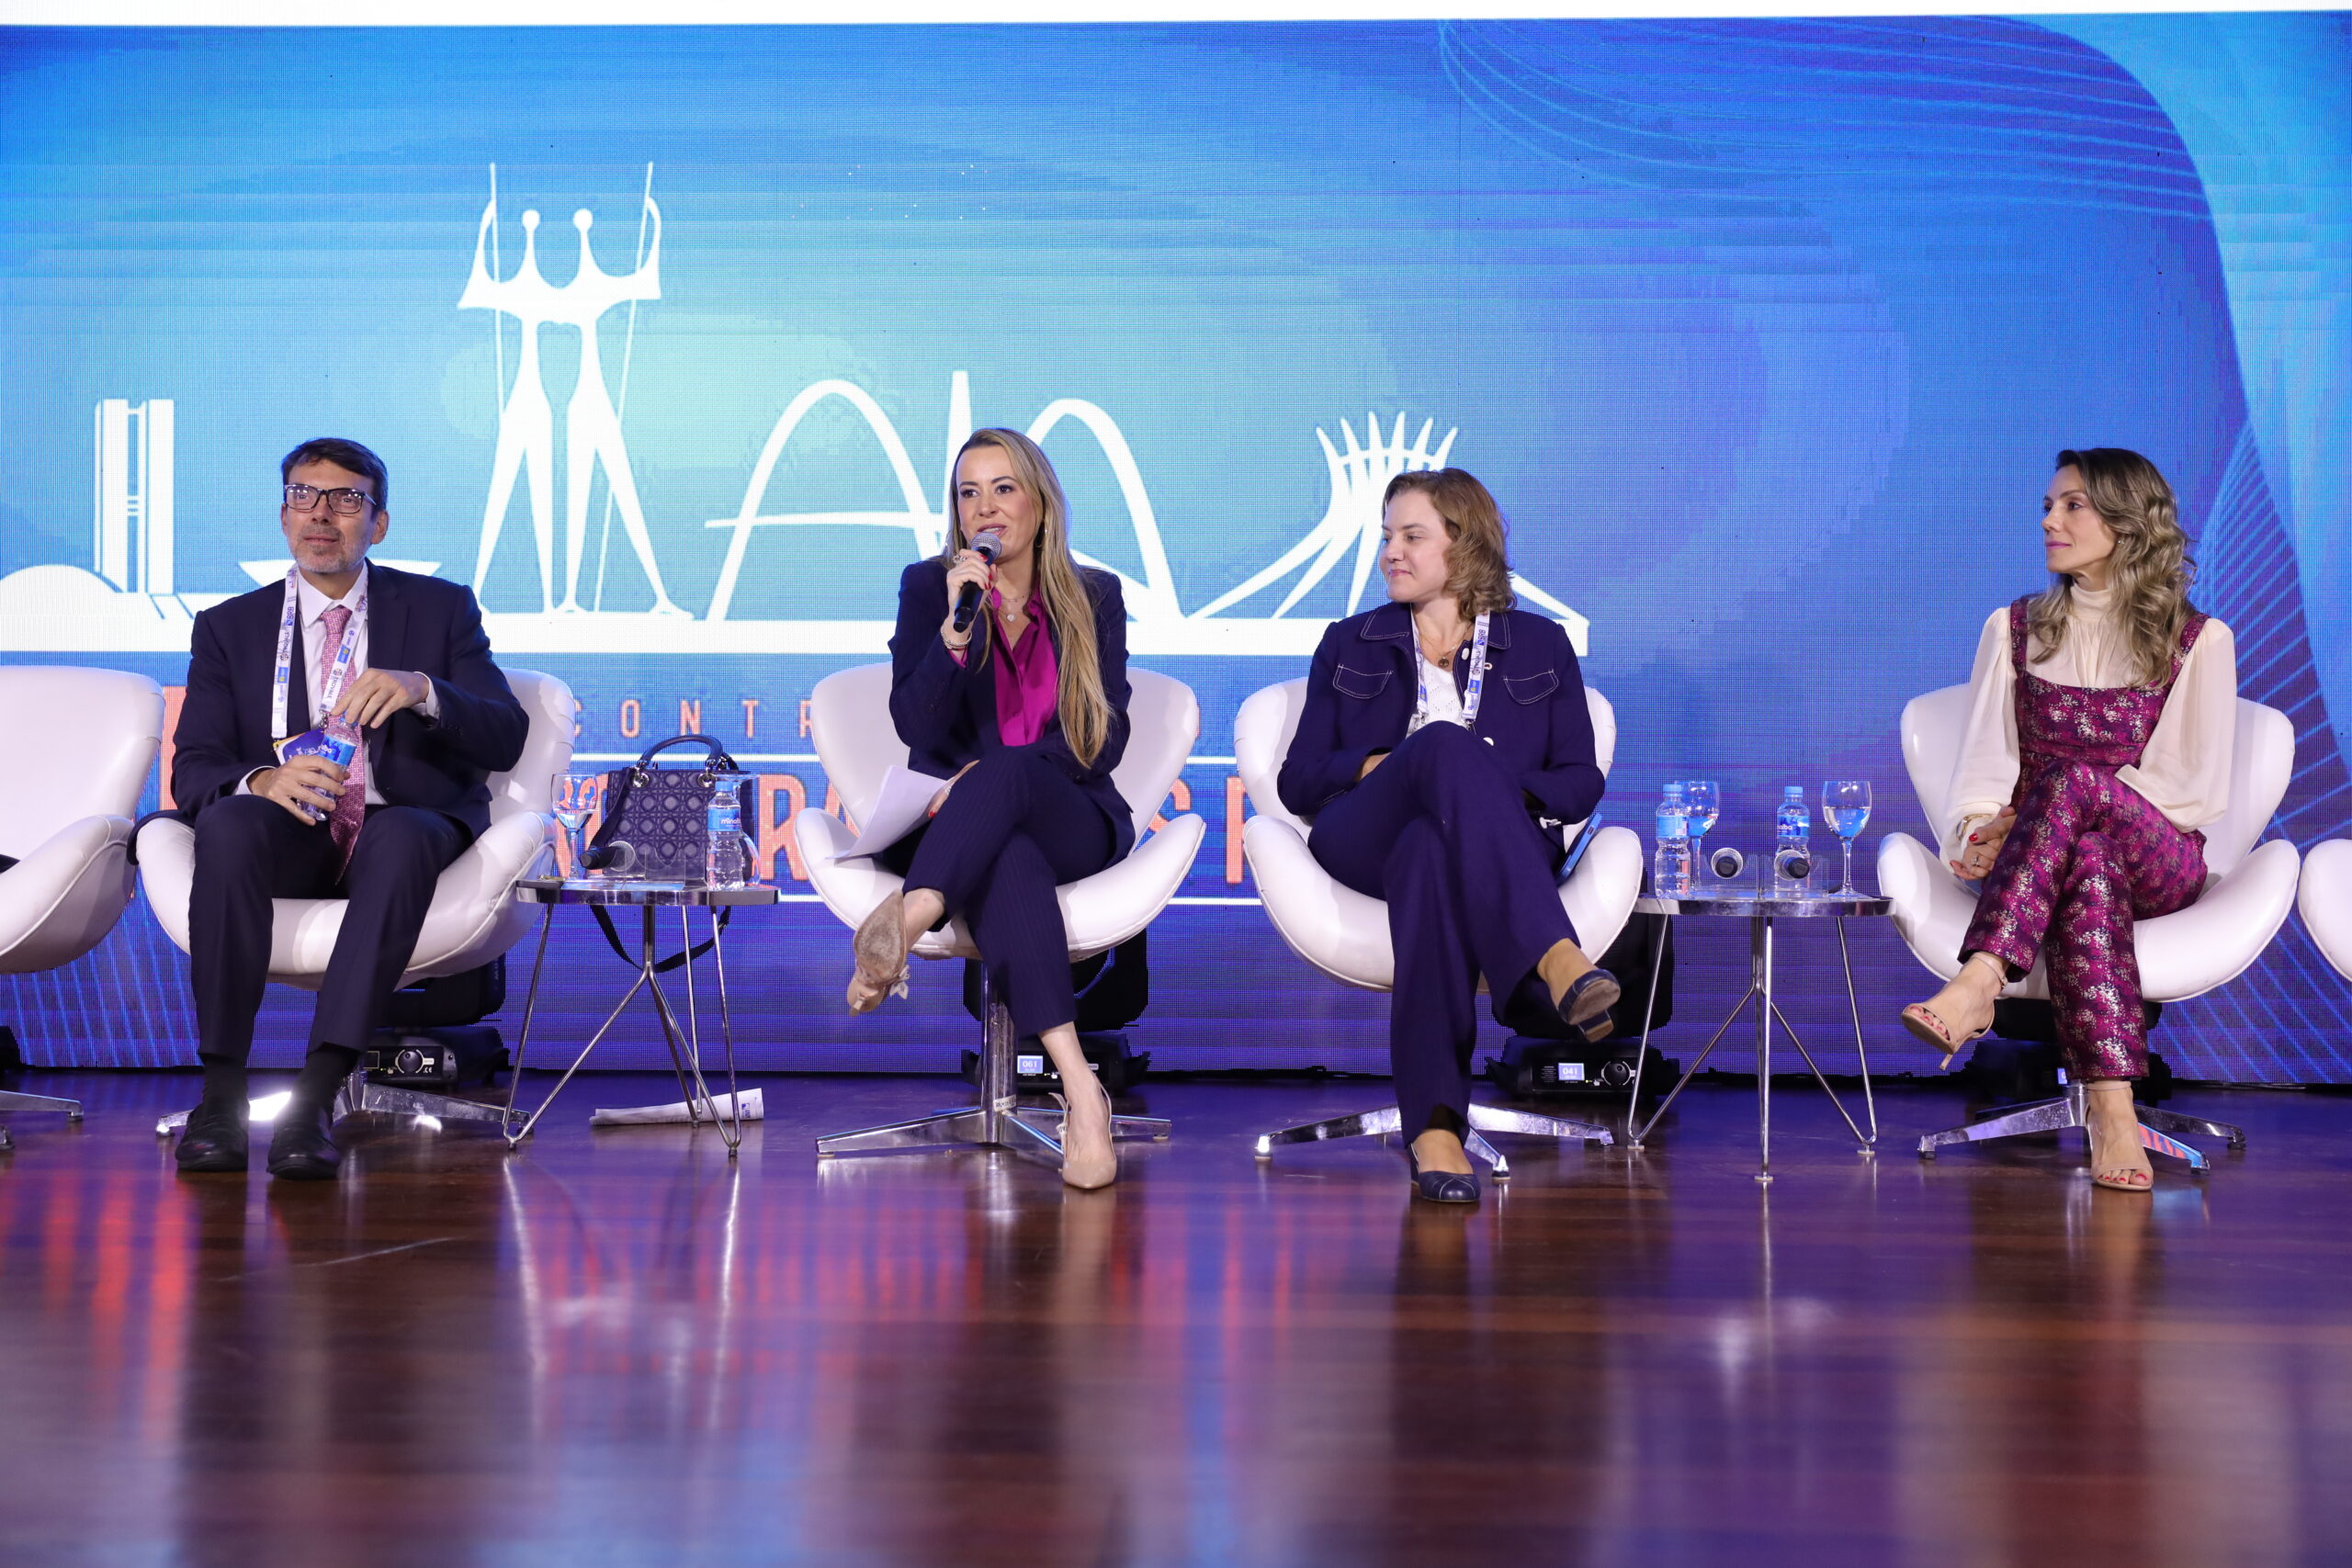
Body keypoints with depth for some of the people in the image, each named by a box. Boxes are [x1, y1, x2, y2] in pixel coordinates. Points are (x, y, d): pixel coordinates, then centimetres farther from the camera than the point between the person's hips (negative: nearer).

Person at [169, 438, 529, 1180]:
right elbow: (193, 769, 2)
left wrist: (422, 690, -22)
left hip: (407, 827, -1)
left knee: (402, 835, -37)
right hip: (287, 839, 1)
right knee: (227, 824, -33)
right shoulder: (229, 628, 14)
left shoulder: (442, 609, 11)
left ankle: (315, 1097, -42)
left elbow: (505, 740, -1)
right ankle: (221, 1092, -33)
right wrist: (262, 779, -23)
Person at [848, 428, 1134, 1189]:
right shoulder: (928, 586, 9)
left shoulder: (1094, 597, 10)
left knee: (1008, 772, -37)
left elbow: (1106, 739, 2)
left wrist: (996, 771, -12)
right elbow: (915, 725, -3)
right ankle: (1078, 1086, -56)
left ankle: (904, 920, -59)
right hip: (951, 823, -1)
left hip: (1069, 819, 1)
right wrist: (955, 628, -19)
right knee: (1008, 858, -40)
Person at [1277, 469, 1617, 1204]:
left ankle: (1435, 1127, -57)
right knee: (1447, 742, -37)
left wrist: (1496, 790, -10)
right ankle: (1555, 960, -60)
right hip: (1364, 838, 0)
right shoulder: (1351, 643, 25)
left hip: (1504, 845, 0)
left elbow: (1581, 781, 12)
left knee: (1430, 850, -42)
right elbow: (1297, 779, 15)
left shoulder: (1539, 644, 21)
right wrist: (1376, 766, -6)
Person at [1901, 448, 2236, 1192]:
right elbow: (1985, 758, 8)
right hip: (2037, 859, 2)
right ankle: (2112, 1112, -52)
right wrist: (1982, 826, -19)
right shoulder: (2014, 628, 16)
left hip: (2157, 862, -2)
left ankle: (1975, 988, -53)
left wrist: (2030, 819, -14)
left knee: (2075, 782, -37)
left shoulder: (2198, 641, 6)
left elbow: (2196, 788, -3)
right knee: (2086, 867, -38)